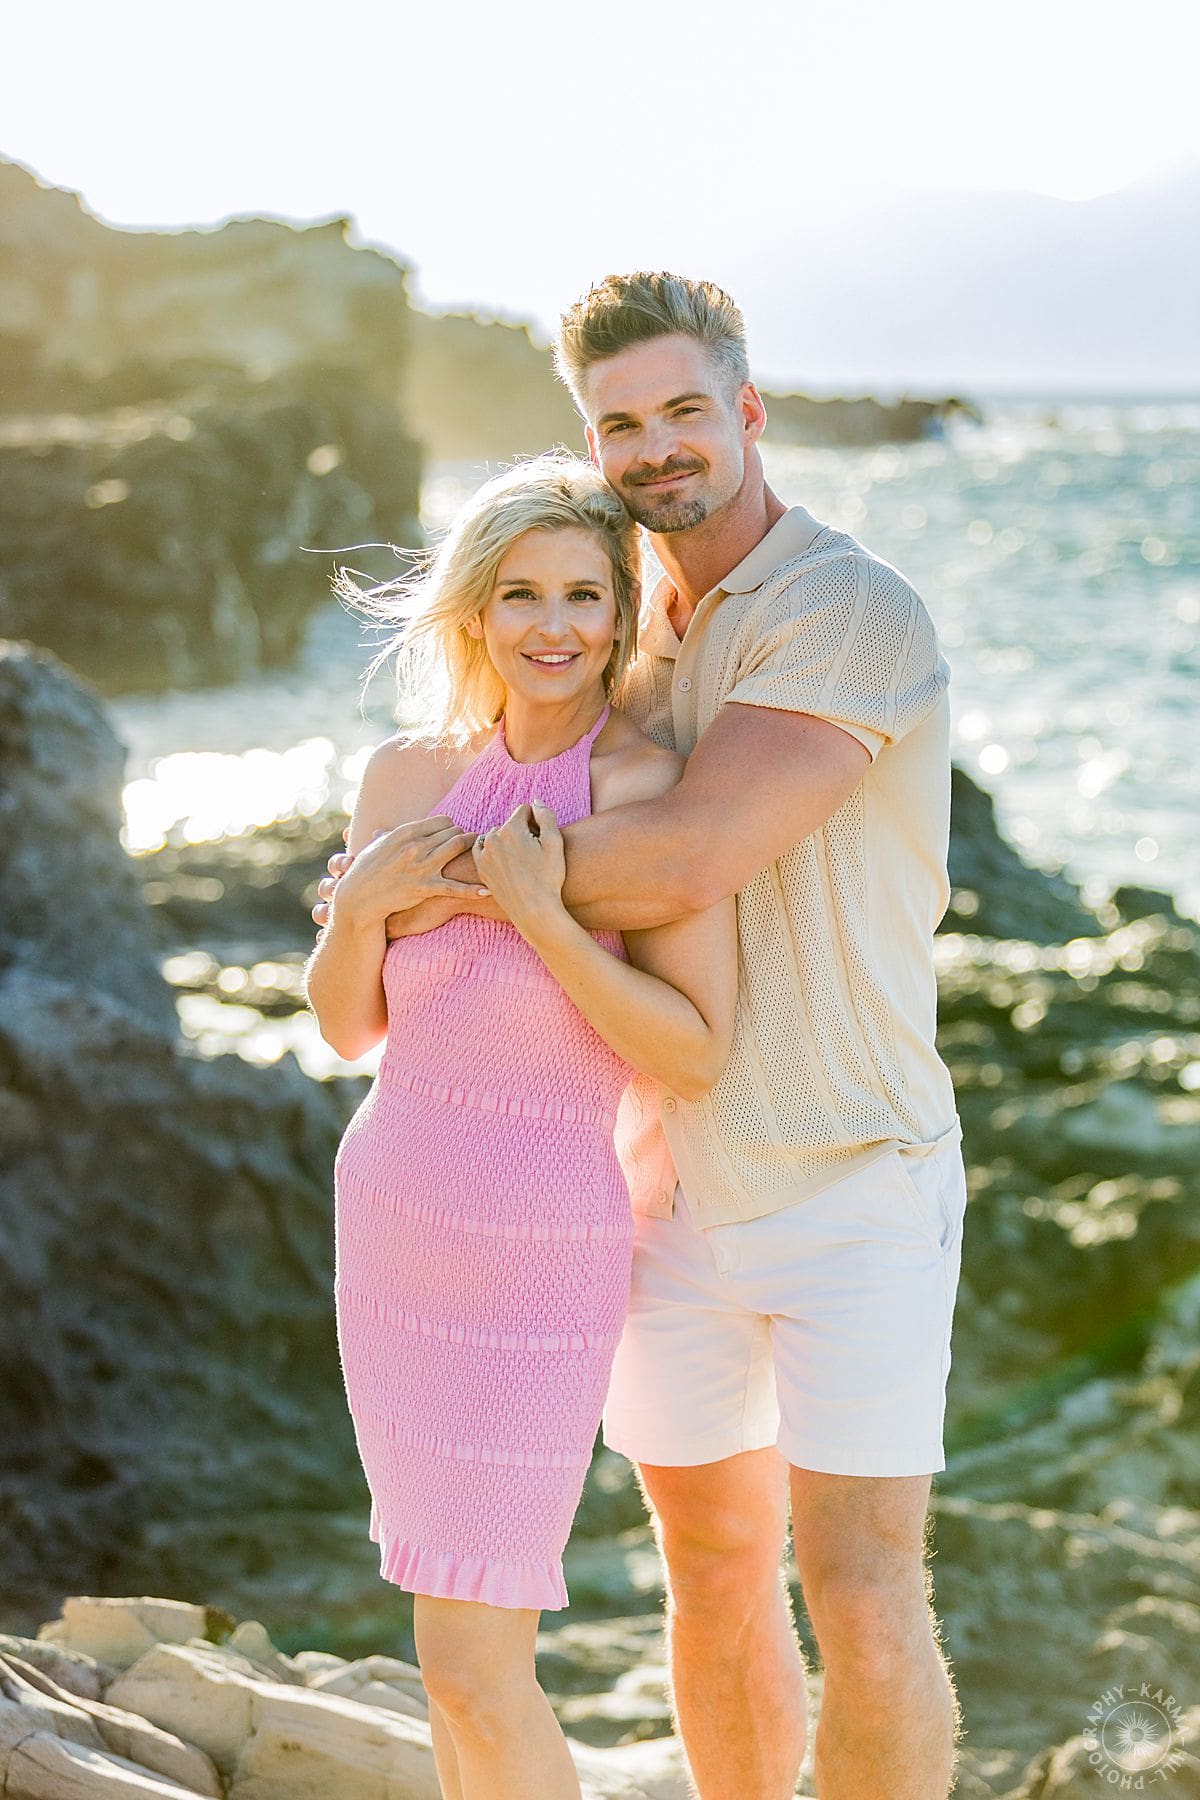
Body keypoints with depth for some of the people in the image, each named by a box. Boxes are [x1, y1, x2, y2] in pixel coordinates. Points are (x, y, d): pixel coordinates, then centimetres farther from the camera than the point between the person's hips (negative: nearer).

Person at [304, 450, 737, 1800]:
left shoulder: (654, 787, -15)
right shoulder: (409, 774, 0)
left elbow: (695, 1057, -18)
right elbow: (352, 1027, 7)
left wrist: (539, 914, -25)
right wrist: (362, 901, -12)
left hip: (542, 1249, -5)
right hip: (390, 1219, 5)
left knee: (470, 1668, -5)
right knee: (461, 1639, 15)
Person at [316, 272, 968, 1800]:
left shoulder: (852, 611, -18)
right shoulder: (635, 640, 9)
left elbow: (692, 859, -27)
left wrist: (443, 881, -14)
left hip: (856, 1189, -7)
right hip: (678, 1189, 7)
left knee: (862, 1600, -12)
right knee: (714, 1576, 14)